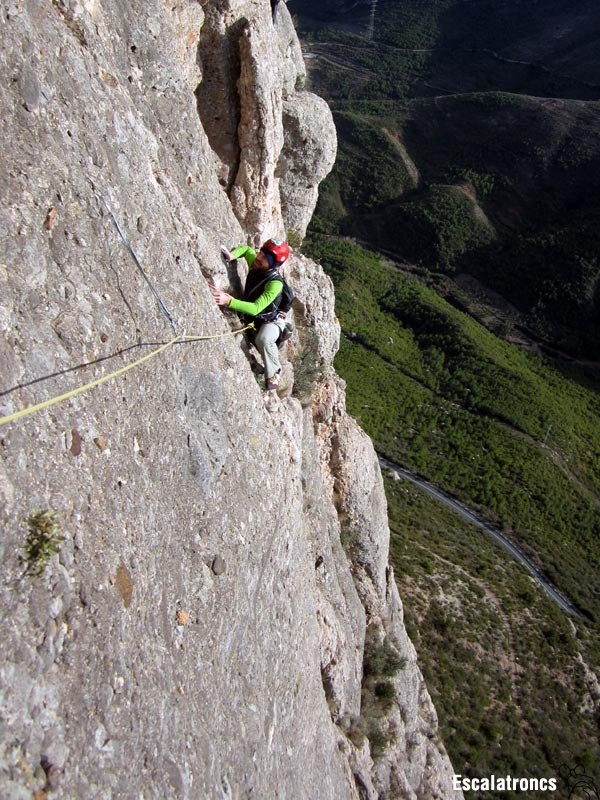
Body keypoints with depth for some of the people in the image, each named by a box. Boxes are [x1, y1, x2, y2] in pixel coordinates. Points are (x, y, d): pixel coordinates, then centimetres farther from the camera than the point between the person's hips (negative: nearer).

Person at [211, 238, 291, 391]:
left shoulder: (275, 283, -35)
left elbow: (255, 309, -45)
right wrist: (232, 255, -12)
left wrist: (229, 301, -56)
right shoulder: (255, 263, -15)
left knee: (263, 339, -36)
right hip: (251, 318, 9)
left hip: (271, 321, -9)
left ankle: (274, 373, -11)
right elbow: (246, 249, 9)